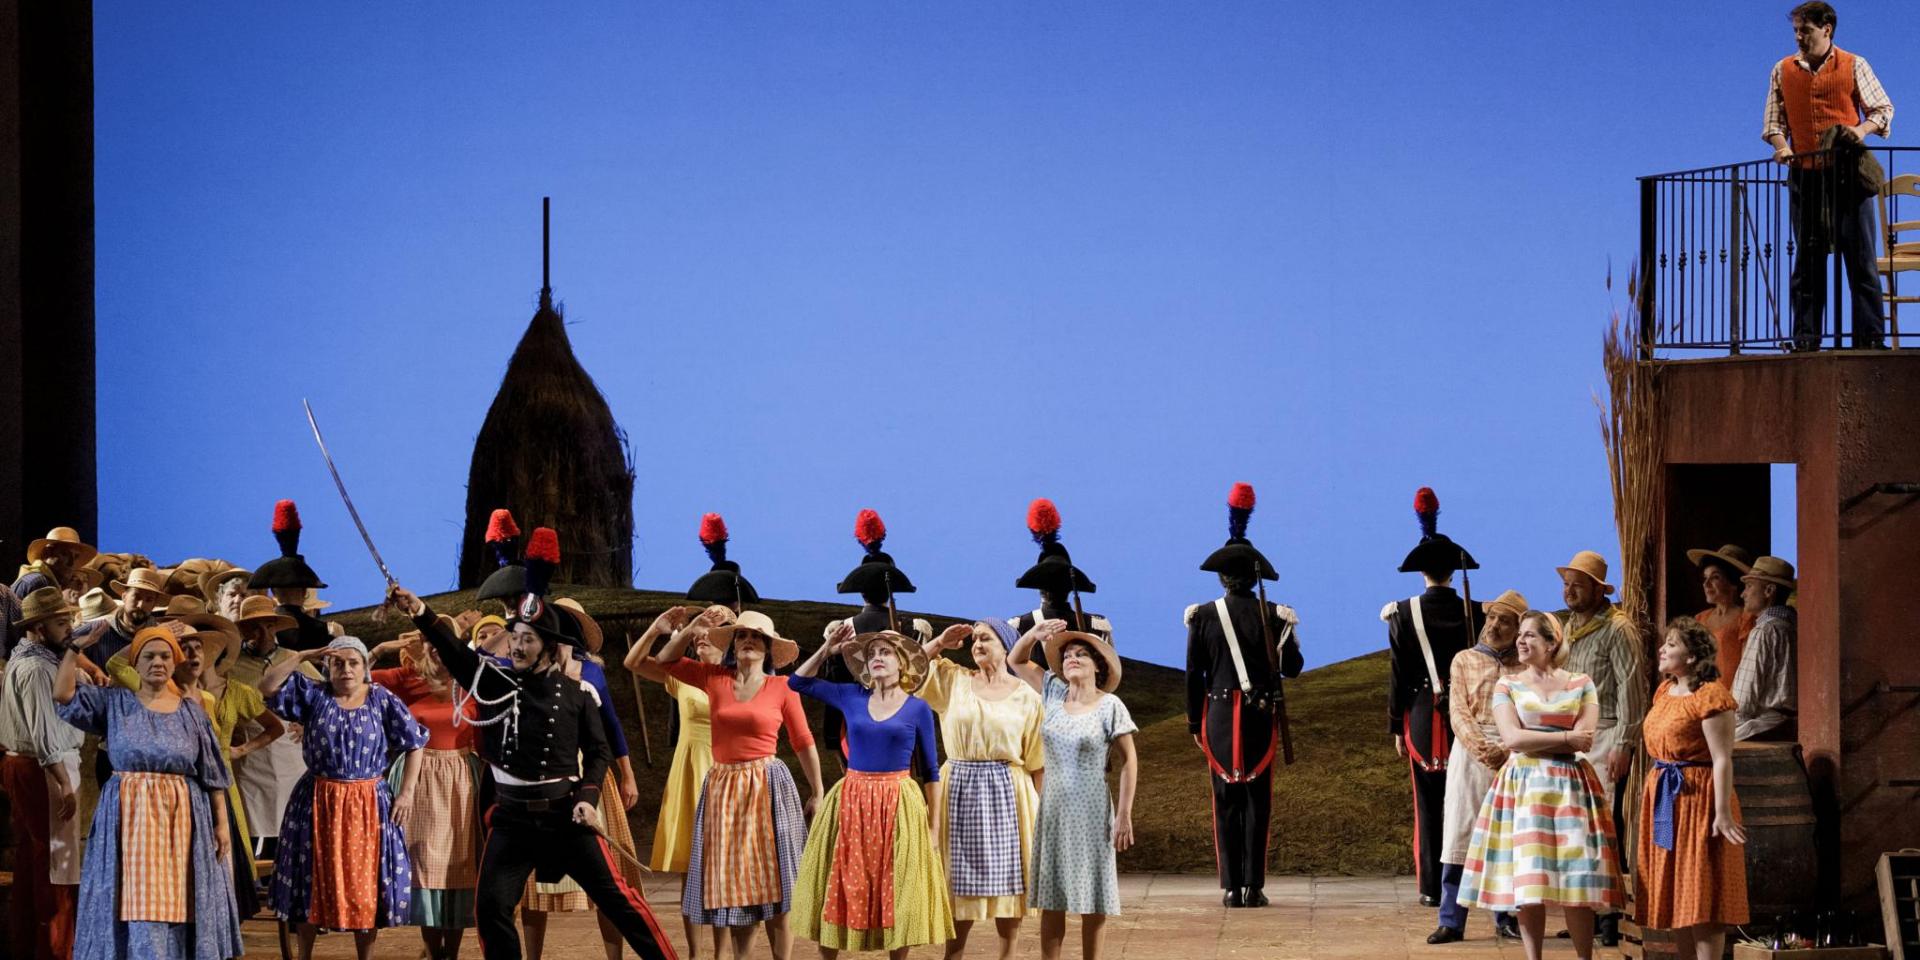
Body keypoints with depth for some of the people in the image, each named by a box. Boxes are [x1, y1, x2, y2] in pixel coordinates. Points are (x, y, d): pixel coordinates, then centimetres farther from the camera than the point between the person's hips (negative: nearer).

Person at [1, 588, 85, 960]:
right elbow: (45, 732, -22)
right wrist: (64, 783, -22)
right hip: (45, 769, -11)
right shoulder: (37, 668, -19)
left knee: (30, 857, 15)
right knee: (56, 860, -6)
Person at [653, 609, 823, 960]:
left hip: (767, 787, -3)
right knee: (734, 885, 9)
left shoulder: (782, 687, -1)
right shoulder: (714, 678, 7)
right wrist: (690, 632, -5)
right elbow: (664, 660, 12)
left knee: (773, 886, -3)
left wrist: (816, 792, 5)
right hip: (723, 788, 3)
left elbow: (803, 743, 4)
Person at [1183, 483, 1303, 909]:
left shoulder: (1204, 617, -1)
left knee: (1226, 801, 4)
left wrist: (1194, 722, 10)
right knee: (1257, 801, 3)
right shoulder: (1273, 616, -3)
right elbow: (1292, 667, 1)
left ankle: (1231, 887, 1)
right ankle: (1253, 885, -2)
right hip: (1261, 716, 0)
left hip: (1218, 714, 0)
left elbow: (1193, 675, 2)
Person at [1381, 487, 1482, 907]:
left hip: (1422, 714, -1)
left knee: (1428, 804, 4)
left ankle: (1432, 887, 2)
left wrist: (1396, 727, 5)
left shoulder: (1404, 615, -5)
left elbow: (1397, 674, -3)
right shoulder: (1474, 613, -2)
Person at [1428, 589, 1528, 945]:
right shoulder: (1464, 660, 10)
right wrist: (1479, 747, -15)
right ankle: (1451, 921, -3)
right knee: (1460, 833, -4)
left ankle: (1506, 917, 11)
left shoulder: (1525, 668, 9)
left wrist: (1506, 751, -16)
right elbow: (1458, 712, 1)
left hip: (1512, 754, 0)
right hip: (1470, 751, 0)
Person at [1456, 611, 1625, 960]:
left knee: (1577, 880, -6)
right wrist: (1565, 738, -8)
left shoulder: (1581, 684, 6)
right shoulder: (1507, 686, 7)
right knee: (1527, 879, -3)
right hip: (1523, 785, 0)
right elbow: (1513, 738, -7)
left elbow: (1585, 740, -6)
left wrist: (1531, 742, -7)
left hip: (1571, 787, 0)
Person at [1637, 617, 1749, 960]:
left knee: (1701, 897, -7)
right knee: (1674, 896, 11)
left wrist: (1723, 813, -23)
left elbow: (1722, 759, -18)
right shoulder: (1665, 692, 14)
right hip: (1663, 800, 9)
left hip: (1697, 798, -9)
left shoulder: (1710, 696, -14)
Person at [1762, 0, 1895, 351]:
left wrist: (1863, 129, -13)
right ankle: (1806, 338, 6)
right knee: (1807, 259, 4)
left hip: (1847, 173, -2)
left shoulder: (1853, 66, 4)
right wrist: (1781, 145, -7)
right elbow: (1773, 119, 13)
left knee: (1860, 256, -3)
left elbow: (1883, 108, 7)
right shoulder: (1783, 71, 10)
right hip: (1804, 175, 2)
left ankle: (1871, 336, -2)